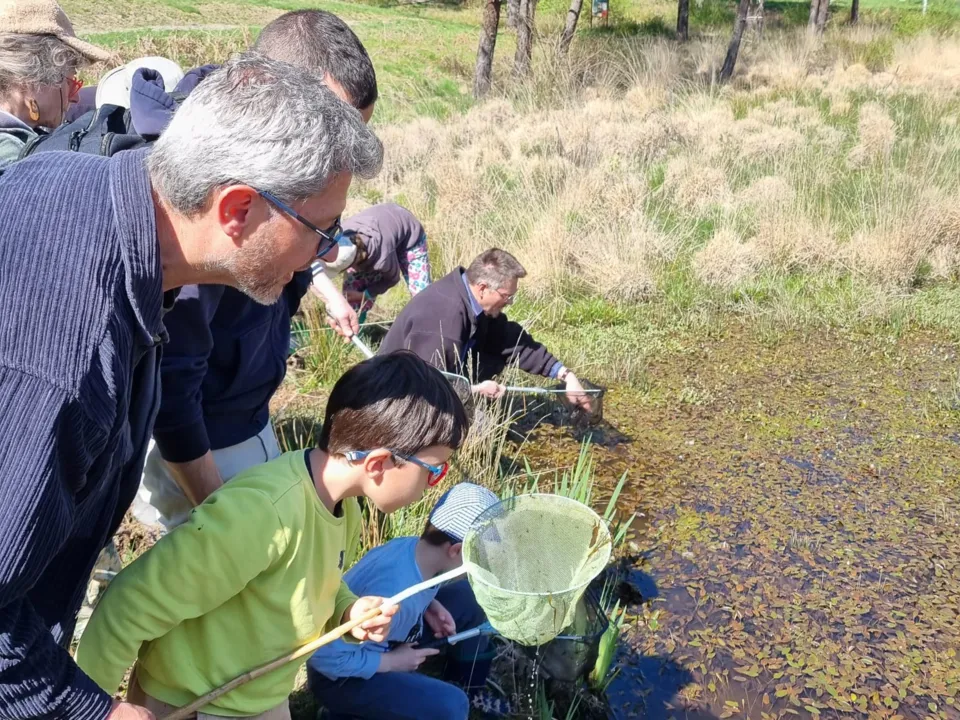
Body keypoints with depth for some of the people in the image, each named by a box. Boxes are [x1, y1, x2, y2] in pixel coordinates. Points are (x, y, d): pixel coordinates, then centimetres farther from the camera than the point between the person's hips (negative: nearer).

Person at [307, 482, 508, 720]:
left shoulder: (413, 547, -15)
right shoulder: (390, 597, -38)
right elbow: (325, 655, -34)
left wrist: (430, 605, -9)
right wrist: (390, 662, -23)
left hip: (373, 640, 9)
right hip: (340, 676, -8)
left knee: (467, 598, 5)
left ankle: (471, 689, 25)